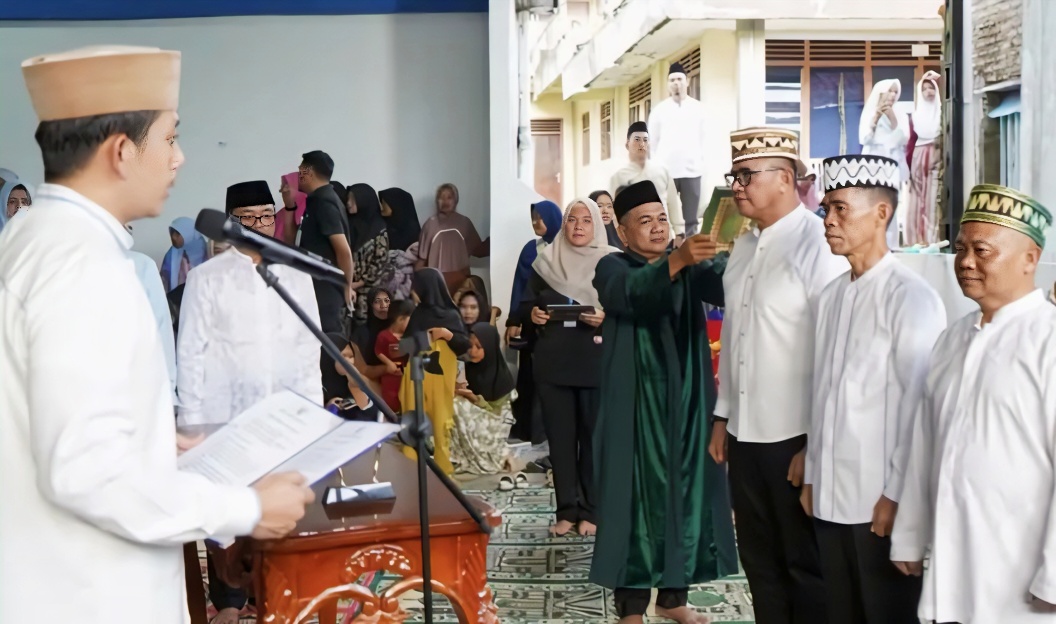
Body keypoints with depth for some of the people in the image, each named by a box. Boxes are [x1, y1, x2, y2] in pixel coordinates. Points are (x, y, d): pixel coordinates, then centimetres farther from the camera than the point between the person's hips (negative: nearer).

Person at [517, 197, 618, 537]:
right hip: (552, 362, 3)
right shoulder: (546, 260, 9)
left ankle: (591, 511, 9)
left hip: (597, 364, -2)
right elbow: (523, 308, 12)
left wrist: (607, 317, -19)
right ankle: (566, 511, 12)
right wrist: (532, 314, -9)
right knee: (560, 436, 5)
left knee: (595, 436, 1)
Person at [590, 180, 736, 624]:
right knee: (637, 495, -4)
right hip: (636, 404, -4)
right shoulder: (612, 268, -1)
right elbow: (633, 293, -25)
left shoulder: (689, 268, 11)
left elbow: (723, 284, -11)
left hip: (685, 402, 4)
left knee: (685, 492, 7)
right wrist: (676, 261, -42)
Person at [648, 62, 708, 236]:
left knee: (691, 221, 2)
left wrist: (699, 160, 5)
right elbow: (652, 141, 8)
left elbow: (704, 139, 11)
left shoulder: (698, 108, 7)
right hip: (666, 171, -1)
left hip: (692, 170, 1)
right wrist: (659, 164, 6)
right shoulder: (659, 110, 4)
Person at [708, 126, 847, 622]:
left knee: (805, 564, 7)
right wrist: (722, 417, 17)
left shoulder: (818, 245, -15)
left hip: (796, 436, -7)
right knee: (759, 560, 17)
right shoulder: (743, 247, 11)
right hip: (746, 434, 8)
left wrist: (816, 444, -16)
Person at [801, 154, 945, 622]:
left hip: (881, 501, -6)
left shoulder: (911, 297, -11)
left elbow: (919, 403, -13)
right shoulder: (831, 296, 10)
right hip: (829, 496, 7)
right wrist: (812, 476, 11)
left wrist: (897, 495, -14)